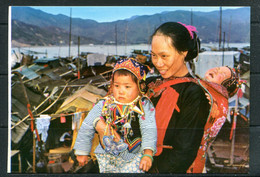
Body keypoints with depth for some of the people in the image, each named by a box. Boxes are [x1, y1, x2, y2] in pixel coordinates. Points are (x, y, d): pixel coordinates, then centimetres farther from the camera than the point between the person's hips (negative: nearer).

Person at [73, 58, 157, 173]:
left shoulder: (144, 106, -5)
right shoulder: (103, 105, 1)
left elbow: (149, 131, -11)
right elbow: (86, 128, 11)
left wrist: (148, 154, -25)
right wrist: (82, 152, 16)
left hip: (135, 156, -2)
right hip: (107, 155, 3)